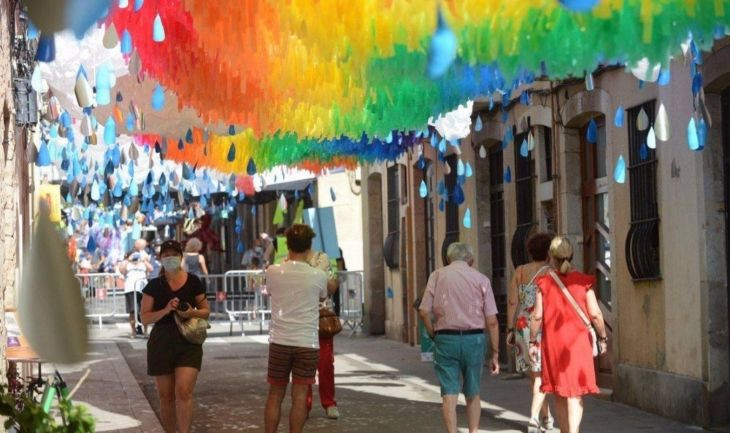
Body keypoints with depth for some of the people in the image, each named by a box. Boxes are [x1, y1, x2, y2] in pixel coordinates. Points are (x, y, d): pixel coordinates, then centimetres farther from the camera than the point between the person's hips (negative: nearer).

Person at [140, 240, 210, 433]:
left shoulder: (193, 282, 4)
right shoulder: (154, 286, 4)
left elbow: (206, 311, 10)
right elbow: (145, 317, 0)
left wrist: (192, 312, -12)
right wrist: (166, 310, -17)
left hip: (189, 343, -1)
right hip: (161, 343, 1)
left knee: (184, 391, -16)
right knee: (166, 396, 7)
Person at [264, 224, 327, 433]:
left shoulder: (273, 272, -4)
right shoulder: (318, 276, -6)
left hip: (279, 342, 2)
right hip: (307, 343, -1)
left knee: (275, 395, 11)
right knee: (299, 396, 2)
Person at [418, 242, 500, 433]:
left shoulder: (438, 275, 5)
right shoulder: (481, 279, 5)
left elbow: (423, 311, -4)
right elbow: (492, 321, 1)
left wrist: (433, 335, 11)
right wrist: (495, 353, 5)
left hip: (446, 338, -1)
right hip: (474, 339, 1)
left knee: (449, 394, 1)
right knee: (473, 394, 15)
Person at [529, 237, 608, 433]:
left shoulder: (544, 283, -3)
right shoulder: (583, 281, -3)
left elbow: (537, 316, -5)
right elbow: (596, 314, -5)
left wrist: (533, 341, 5)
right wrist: (602, 338, 8)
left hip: (553, 342, 1)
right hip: (578, 342, -1)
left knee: (559, 391, 15)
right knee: (575, 394, -1)